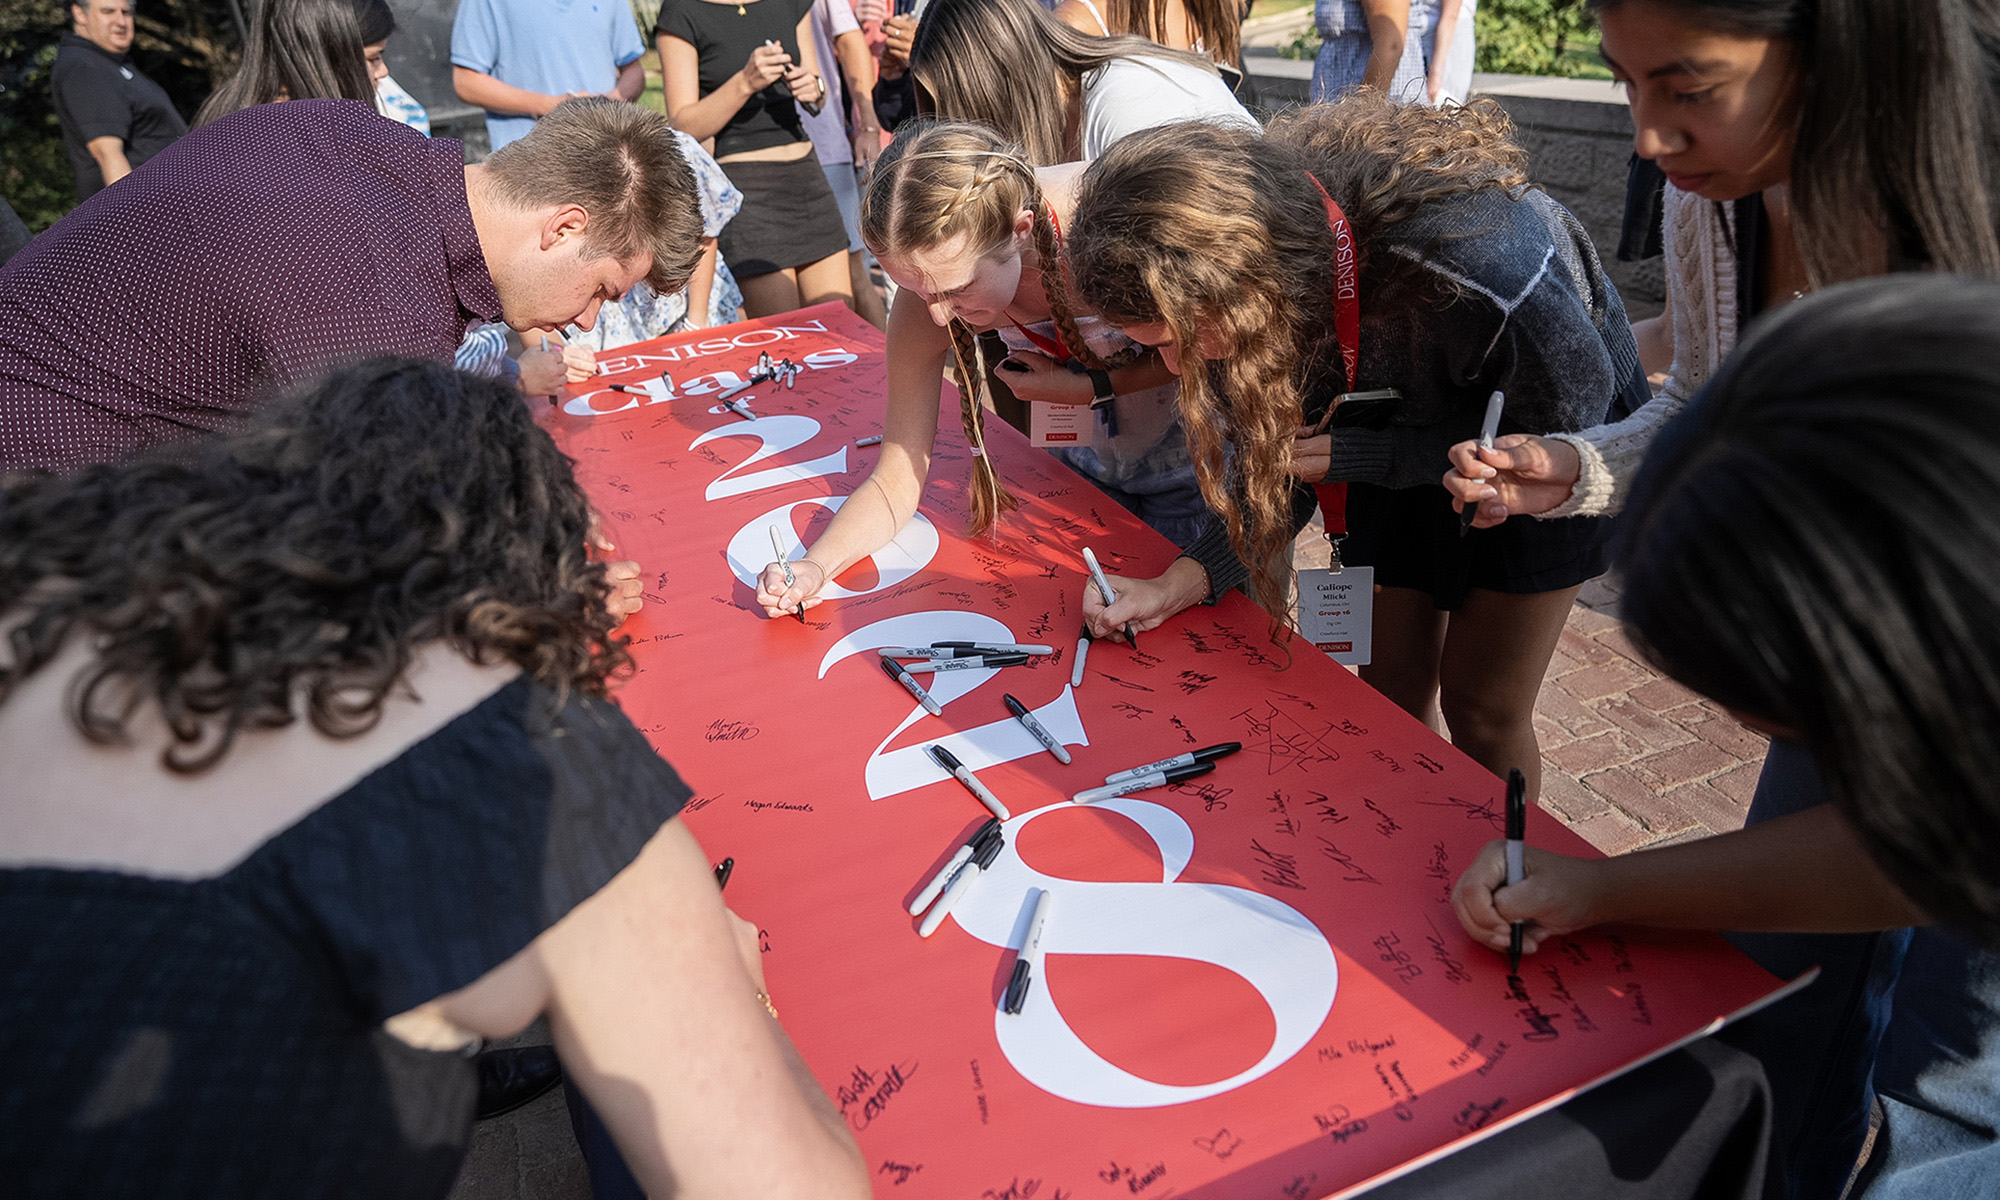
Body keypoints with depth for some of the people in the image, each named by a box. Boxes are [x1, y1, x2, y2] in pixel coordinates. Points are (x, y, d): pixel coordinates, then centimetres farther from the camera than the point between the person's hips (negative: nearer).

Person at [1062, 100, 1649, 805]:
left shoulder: (1471, 265, -44)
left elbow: (1569, 411, -23)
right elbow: (1282, 454, -11)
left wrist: (1360, 455, -29)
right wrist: (1186, 579, -24)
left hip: (1542, 430, -4)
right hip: (1408, 428, 5)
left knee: (1480, 707, 1)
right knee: (1390, 690, 7)